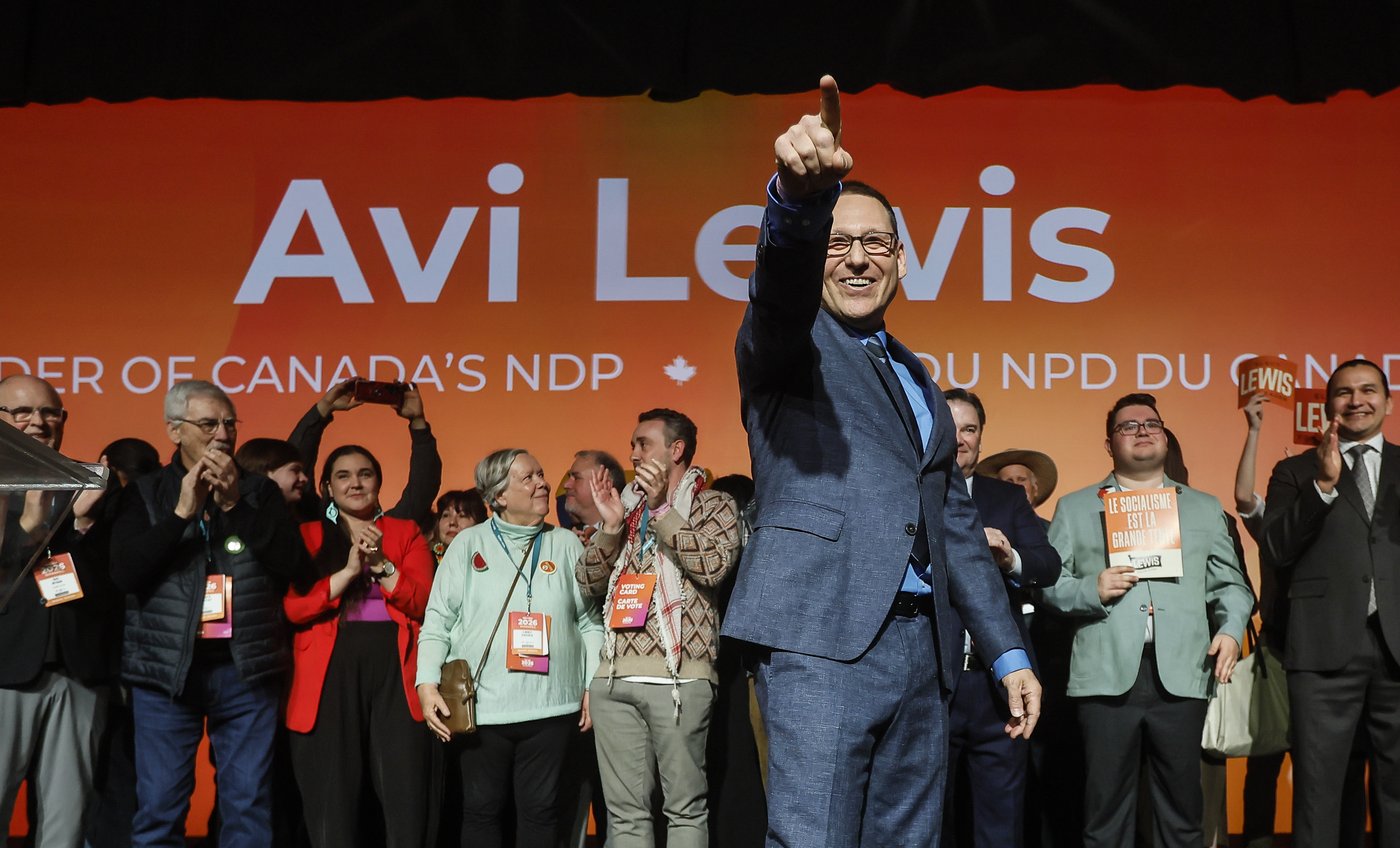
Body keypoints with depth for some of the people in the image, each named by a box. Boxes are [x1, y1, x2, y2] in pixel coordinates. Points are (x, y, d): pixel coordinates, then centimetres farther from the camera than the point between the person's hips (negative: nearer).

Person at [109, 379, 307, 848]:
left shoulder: (260, 491, 8)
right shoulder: (144, 494, 5)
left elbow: (292, 563, -5)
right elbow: (124, 571, -8)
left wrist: (235, 503, -13)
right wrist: (182, 511, -15)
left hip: (246, 668, 1)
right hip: (166, 668, -1)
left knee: (249, 805, 4)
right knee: (158, 807, 2)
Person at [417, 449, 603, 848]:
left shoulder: (567, 544, 8)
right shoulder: (468, 543, 5)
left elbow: (590, 621, 8)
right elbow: (438, 621, 2)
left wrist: (593, 687, 3)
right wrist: (427, 685, -8)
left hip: (550, 706, 1)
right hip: (480, 707, -1)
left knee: (540, 810, 6)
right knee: (481, 810, 6)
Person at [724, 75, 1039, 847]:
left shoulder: (915, 377, 25)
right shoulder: (790, 343, 5)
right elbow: (784, 285, -20)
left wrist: (1008, 653, 18)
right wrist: (801, 195, -42)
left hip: (922, 649, 7)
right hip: (822, 640, -6)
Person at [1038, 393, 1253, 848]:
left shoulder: (1205, 508, 19)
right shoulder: (1074, 507, 14)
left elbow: (1229, 583, 13)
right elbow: (1049, 583, 6)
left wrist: (1231, 628, -5)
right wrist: (1093, 590, -11)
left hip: (1182, 676, 1)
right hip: (1108, 675, -1)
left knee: (1182, 810, 5)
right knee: (1106, 808, 2)